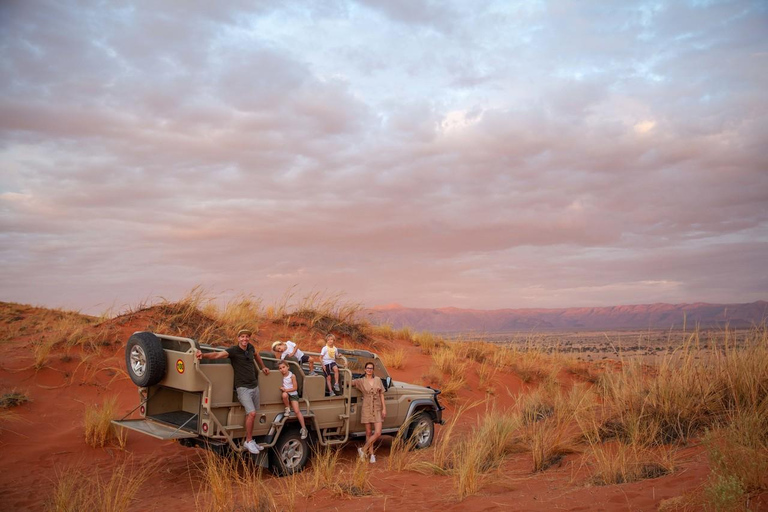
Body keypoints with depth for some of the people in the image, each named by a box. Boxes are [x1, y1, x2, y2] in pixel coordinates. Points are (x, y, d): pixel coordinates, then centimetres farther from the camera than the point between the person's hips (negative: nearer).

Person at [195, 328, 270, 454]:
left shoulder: (250, 348, 7)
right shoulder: (233, 351, -12)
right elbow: (217, 354, -27)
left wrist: (263, 367, 37)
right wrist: (203, 355, -43)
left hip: (254, 386, 6)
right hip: (243, 388, -6)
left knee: (250, 414, 11)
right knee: (251, 413, -18)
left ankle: (250, 441, 22)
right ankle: (248, 441, -3)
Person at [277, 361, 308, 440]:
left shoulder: (292, 376, -11)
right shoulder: (281, 376, -1)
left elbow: (295, 388, -11)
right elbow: (281, 386, 10)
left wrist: (286, 390, -20)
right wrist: (281, 388, -12)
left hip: (293, 394, -3)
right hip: (286, 393, 3)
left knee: (297, 411, -15)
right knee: (284, 395, -36)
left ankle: (303, 428, -10)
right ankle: (287, 409, -10)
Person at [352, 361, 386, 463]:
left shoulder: (378, 380, 4)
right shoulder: (360, 381, 0)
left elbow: (381, 394, 6)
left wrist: (384, 409, 2)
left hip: (377, 409, 2)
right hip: (366, 409, -2)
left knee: (378, 433, -7)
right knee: (368, 433, 4)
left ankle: (363, 450, 8)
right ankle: (372, 454, 18)